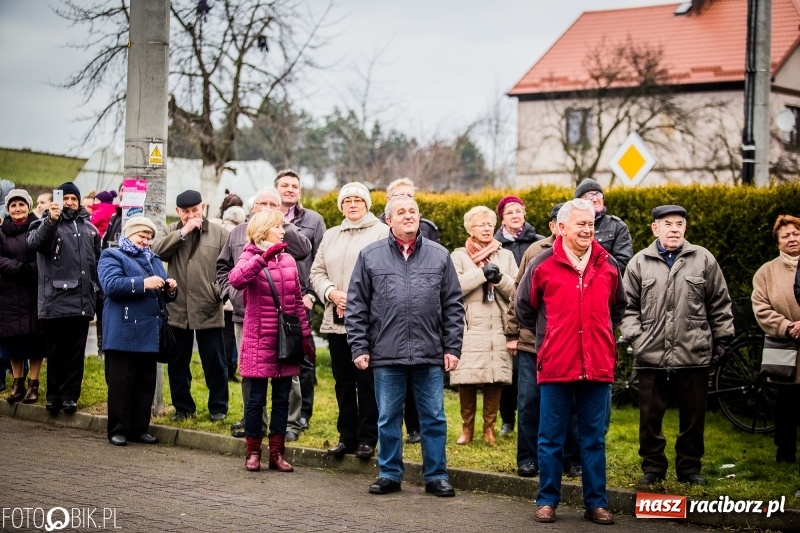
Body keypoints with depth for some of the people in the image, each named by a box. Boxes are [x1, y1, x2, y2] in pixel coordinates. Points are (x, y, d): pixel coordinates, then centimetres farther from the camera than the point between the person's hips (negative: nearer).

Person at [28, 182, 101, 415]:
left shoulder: (89, 228, 15)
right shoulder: (47, 224, 2)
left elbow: (98, 261, 20)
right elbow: (36, 242, -20)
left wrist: (96, 288, 14)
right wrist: (51, 221, -35)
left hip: (82, 302, 3)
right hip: (55, 301, -3)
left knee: (75, 352, 6)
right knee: (55, 352, 4)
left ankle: (70, 395, 12)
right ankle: (53, 395, 12)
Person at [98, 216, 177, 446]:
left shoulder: (154, 259, 22)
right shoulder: (112, 256, 2)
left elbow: (164, 296, 23)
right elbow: (111, 284, -17)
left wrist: (169, 289, -1)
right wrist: (143, 283, -22)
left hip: (149, 333, 6)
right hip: (123, 334, -6)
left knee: (146, 383, 8)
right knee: (121, 383, -2)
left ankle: (139, 429, 15)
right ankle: (117, 430, 5)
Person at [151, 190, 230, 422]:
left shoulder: (219, 233, 2)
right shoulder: (172, 231, 10)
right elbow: (156, 250, -9)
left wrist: (221, 289, -14)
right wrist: (183, 232, -13)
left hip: (209, 310, -2)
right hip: (177, 309, 3)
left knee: (215, 363, 4)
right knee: (177, 363, 10)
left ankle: (218, 407, 17)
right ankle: (183, 406, 23)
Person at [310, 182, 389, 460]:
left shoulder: (382, 233, 0)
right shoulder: (330, 236, 19)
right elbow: (317, 272, 15)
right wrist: (332, 293, -4)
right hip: (336, 320, 6)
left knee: (367, 381, -3)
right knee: (343, 381, 10)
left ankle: (367, 438, 5)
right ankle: (347, 436, 18)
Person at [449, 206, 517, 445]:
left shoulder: (506, 256, 16)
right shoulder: (459, 256, 8)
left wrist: (500, 278, -11)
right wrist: (482, 273, -11)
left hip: (498, 329, 2)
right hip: (470, 328, -2)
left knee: (495, 380, -1)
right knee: (467, 380, -4)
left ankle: (489, 427, 12)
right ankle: (467, 428, 10)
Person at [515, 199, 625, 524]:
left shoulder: (608, 265, 5)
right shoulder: (542, 265, -3)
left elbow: (617, 307, 22)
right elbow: (524, 307, 11)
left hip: (597, 365, 2)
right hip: (555, 365, -2)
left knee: (594, 438, 8)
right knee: (551, 437, 6)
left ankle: (596, 503, 15)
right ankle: (547, 500, 16)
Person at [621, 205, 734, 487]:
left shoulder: (703, 259, 4)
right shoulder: (640, 262, 5)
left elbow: (719, 304, 9)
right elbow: (629, 305, 8)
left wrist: (723, 338, 7)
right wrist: (634, 336, -3)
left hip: (694, 355, 0)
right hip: (651, 355, 0)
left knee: (693, 417, 9)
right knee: (650, 416, 6)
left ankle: (689, 468, 22)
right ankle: (653, 467, 20)